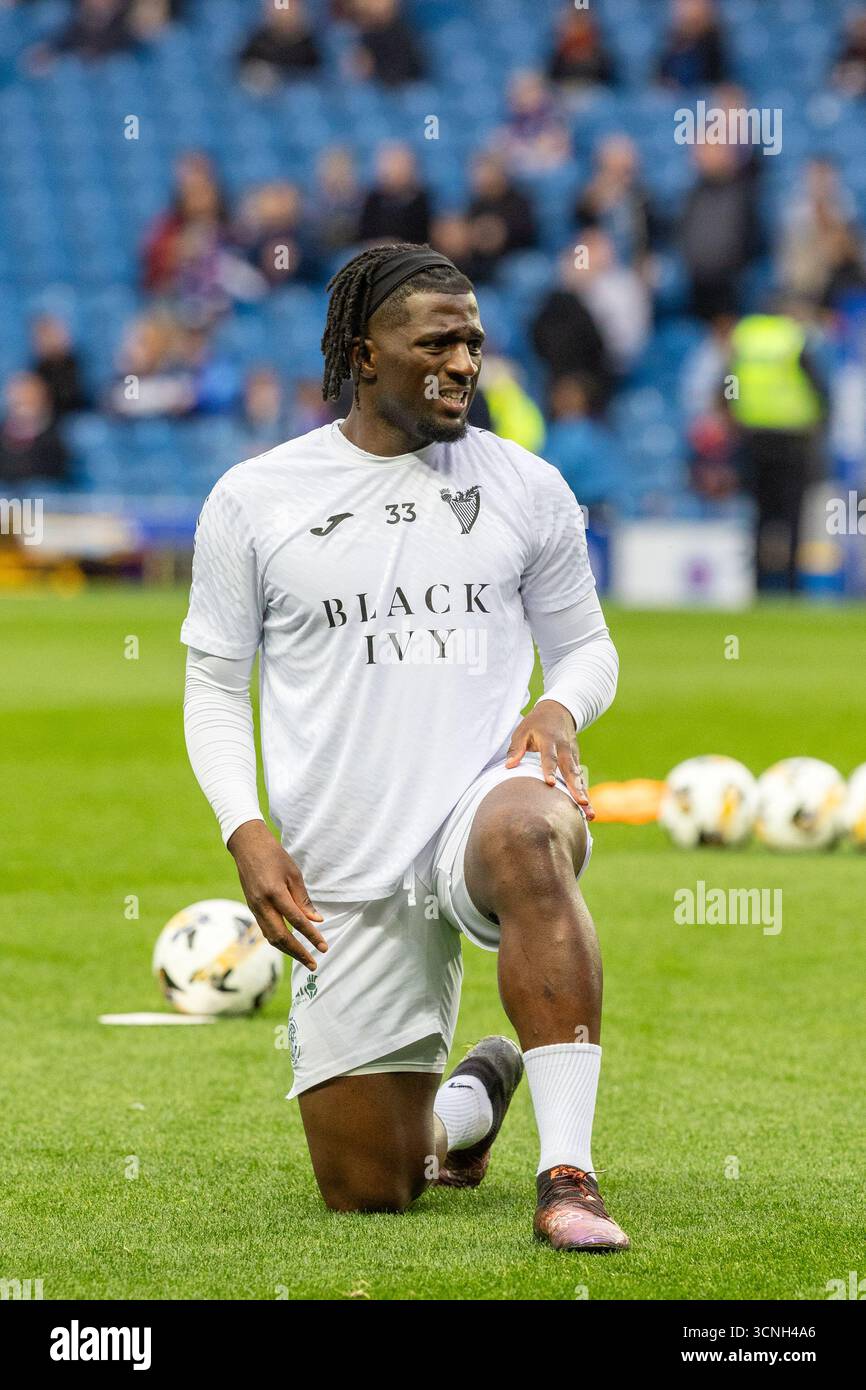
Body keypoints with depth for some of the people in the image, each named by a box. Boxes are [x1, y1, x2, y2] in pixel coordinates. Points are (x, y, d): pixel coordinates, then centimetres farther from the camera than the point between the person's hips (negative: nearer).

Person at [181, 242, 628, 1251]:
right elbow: (213, 683, 9)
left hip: (487, 791, -1)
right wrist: (246, 832, -6)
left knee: (528, 842, -42)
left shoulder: (524, 487, 7)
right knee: (365, 1191, 2)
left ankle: (568, 1176, -41)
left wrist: (562, 706, -7)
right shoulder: (251, 502, 3)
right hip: (346, 873, 1)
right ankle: (474, 1099, 40)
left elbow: (585, 644, 18)